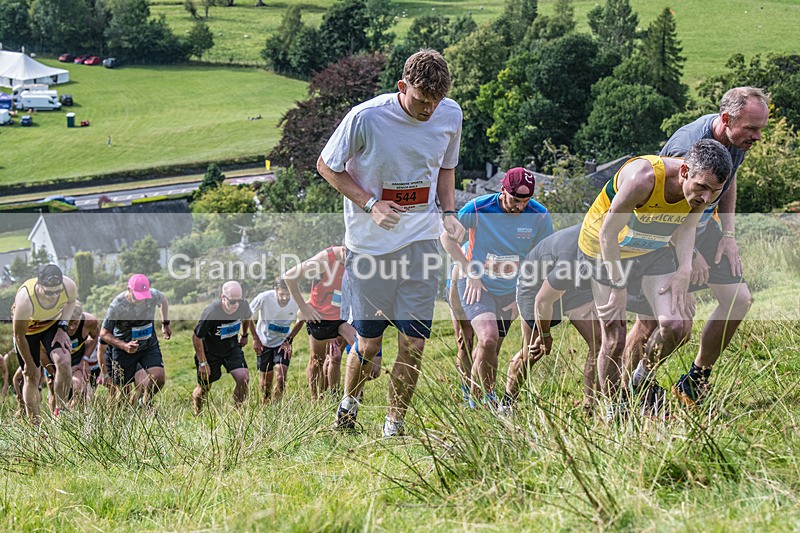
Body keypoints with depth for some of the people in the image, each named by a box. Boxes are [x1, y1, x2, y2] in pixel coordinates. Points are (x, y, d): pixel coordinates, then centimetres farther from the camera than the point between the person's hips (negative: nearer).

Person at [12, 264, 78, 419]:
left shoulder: (69, 286, -31)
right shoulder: (25, 300, -42)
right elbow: (19, 336, -25)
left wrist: (63, 326, -12)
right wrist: (29, 364, -14)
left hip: (53, 323, 2)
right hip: (27, 329, -2)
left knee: (63, 362, -20)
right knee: (32, 376, 2)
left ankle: (61, 411, -5)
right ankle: (34, 423, 20)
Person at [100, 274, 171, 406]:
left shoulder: (153, 295, -15)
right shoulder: (116, 306, -25)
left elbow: (164, 300, 12)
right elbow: (104, 333, -15)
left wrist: (165, 324, 14)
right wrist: (124, 346, -29)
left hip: (149, 345, 2)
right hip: (124, 349, -2)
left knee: (159, 377, -19)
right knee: (123, 391, 1)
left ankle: (144, 403, 10)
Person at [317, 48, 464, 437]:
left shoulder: (450, 116, -3)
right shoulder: (366, 118, -16)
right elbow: (327, 166, -3)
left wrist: (449, 212, 0)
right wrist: (371, 204, -15)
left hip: (421, 242, 3)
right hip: (369, 245, -3)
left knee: (413, 343, -3)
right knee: (369, 343, 4)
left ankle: (393, 427, 13)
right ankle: (349, 402, 35)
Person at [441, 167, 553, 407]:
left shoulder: (540, 216, -11)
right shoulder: (478, 208, -17)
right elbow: (446, 237, -3)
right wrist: (470, 272, -8)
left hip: (510, 291, 3)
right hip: (477, 284, -3)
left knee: (489, 352, 8)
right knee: (488, 338, -24)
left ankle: (475, 397, 28)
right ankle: (487, 396, -8)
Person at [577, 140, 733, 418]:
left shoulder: (705, 187, -19)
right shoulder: (642, 177, -38)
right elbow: (608, 233, -26)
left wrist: (684, 270, -10)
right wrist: (618, 287, -20)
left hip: (655, 250, 5)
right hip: (604, 248, -5)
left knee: (675, 325, -10)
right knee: (614, 338, -7)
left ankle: (644, 380, 18)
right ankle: (613, 409, 14)